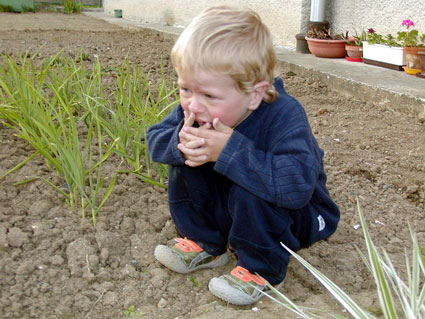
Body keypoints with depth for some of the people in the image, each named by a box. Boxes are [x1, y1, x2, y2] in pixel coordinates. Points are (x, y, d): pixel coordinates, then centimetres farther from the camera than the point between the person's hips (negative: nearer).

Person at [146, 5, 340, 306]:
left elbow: (298, 183, -49)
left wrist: (231, 151, -49)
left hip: (298, 219, -5)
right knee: (185, 161, -13)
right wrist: (180, 143, -35)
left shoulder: (284, 115, -35)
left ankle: (262, 270, -10)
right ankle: (206, 245, 5)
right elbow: (155, 137, -11)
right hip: (229, 208, 6)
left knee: (249, 190, -36)